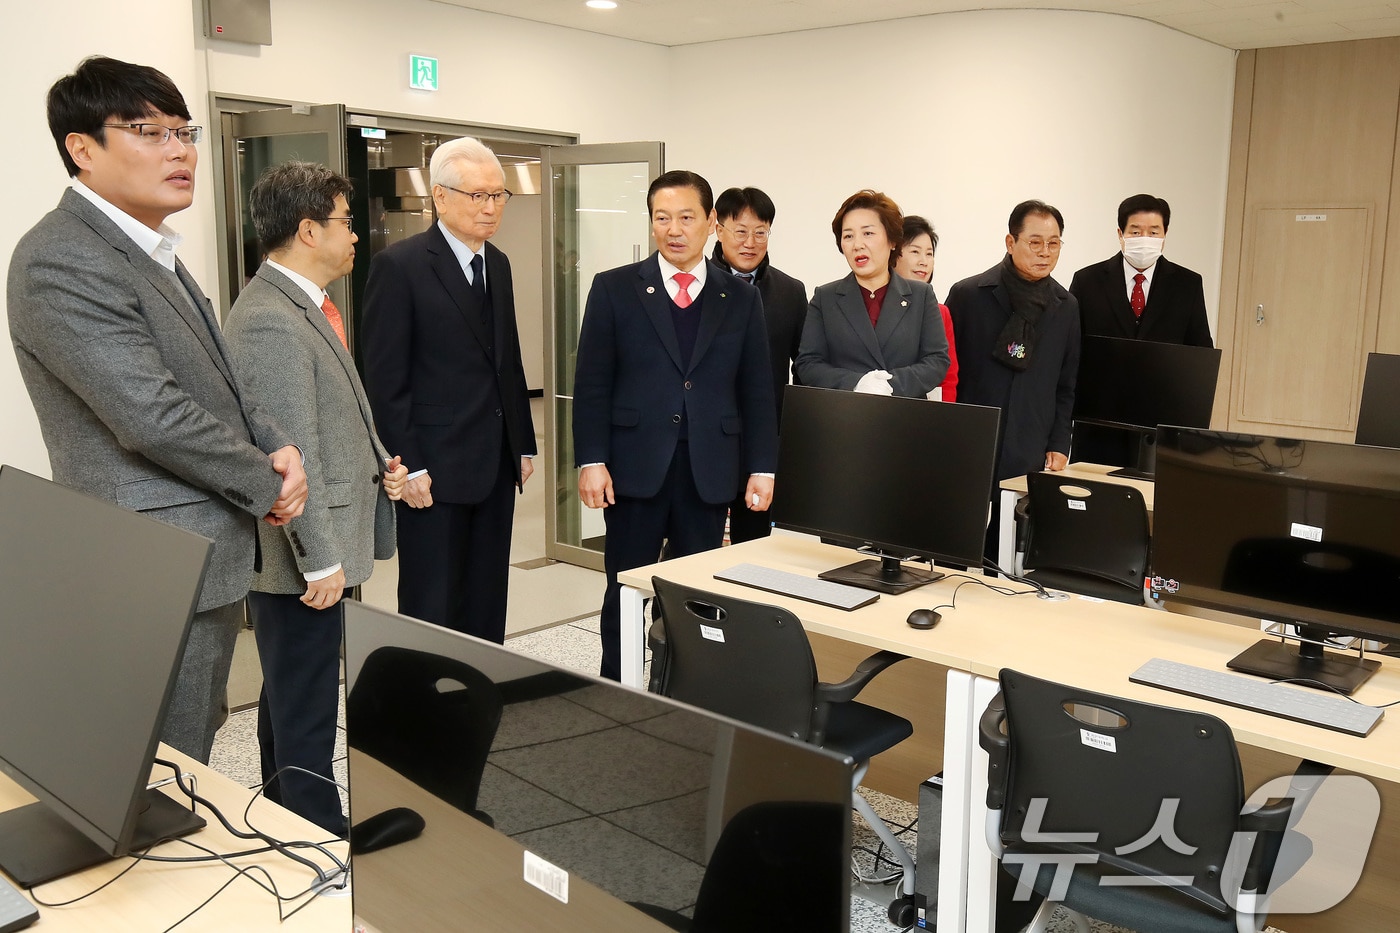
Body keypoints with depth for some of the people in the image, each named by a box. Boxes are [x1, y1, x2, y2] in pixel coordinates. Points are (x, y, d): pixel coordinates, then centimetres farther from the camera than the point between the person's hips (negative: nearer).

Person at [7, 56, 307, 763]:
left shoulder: (152, 250, 15)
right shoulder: (60, 261, -17)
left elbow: (219, 383, 18)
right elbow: (152, 415, -23)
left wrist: (279, 448, -1)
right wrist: (266, 483, -10)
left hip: (212, 563, 10)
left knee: (196, 756, 21)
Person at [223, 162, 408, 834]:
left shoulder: (305, 306, 12)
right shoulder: (269, 321, -21)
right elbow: (290, 453, -23)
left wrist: (379, 464, 8)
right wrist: (320, 559, -20)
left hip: (315, 549, 11)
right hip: (300, 557, -11)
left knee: (291, 697, 22)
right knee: (306, 709, 2)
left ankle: (288, 820, 37)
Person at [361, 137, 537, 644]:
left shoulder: (498, 264, 13)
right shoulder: (399, 265, -9)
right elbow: (385, 379, -12)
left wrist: (523, 445, 15)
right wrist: (408, 467, -15)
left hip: (496, 467, 7)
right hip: (433, 469, -7)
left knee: (488, 605, 12)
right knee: (433, 610, 2)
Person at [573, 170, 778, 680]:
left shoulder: (741, 298, 8)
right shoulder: (615, 288, 3)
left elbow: (757, 390, 8)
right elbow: (592, 383, -1)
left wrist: (762, 467, 2)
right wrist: (591, 461, -8)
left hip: (710, 471, 2)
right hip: (636, 465, -1)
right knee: (625, 593, 6)